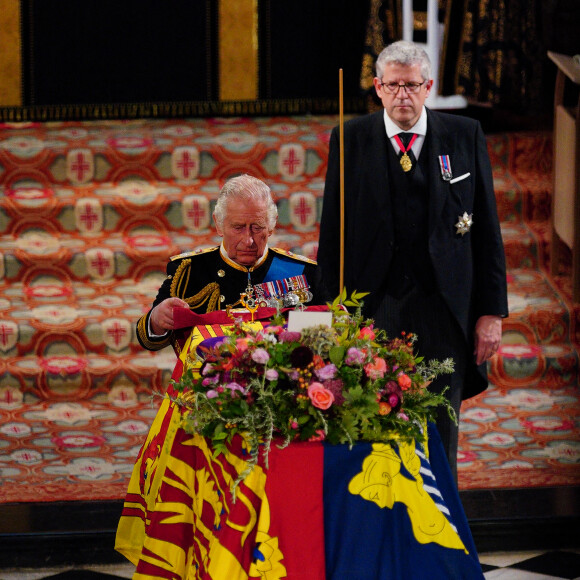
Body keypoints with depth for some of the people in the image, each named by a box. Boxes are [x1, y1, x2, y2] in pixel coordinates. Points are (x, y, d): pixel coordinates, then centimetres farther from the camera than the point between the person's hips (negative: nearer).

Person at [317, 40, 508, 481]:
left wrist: (491, 311, 1)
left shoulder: (465, 137, 6)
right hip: (373, 308, 0)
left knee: (440, 435, 4)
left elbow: (487, 229, 6)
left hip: (444, 309, 0)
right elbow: (332, 231, 6)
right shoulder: (351, 140, 5)